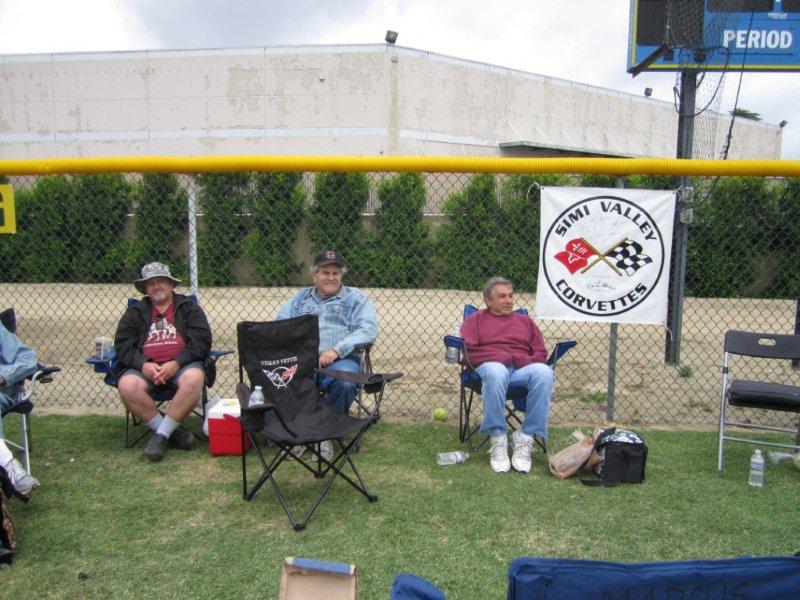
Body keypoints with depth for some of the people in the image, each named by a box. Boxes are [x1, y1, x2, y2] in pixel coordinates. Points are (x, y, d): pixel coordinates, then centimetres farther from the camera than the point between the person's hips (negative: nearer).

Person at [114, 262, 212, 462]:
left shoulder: (189, 307, 14)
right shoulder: (135, 312, 20)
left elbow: (201, 341, 1)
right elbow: (123, 345, 8)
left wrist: (176, 363, -14)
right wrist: (144, 365, -12)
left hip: (182, 365, -2)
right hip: (145, 368, 2)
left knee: (194, 378, -35)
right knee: (127, 385, -30)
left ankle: (161, 434, -20)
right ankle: (172, 432, -16)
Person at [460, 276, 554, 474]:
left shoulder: (525, 321, 30)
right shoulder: (476, 320, 22)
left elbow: (541, 353, 18)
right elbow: (468, 352, 5)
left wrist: (517, 358, -4)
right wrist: (504, 357, -6)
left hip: (523, 369, 2)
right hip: (490, 366, -2)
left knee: (544, 372, -33)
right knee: (496, 373, -40)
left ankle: (526, 439, -28)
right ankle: (497, 441, -31)